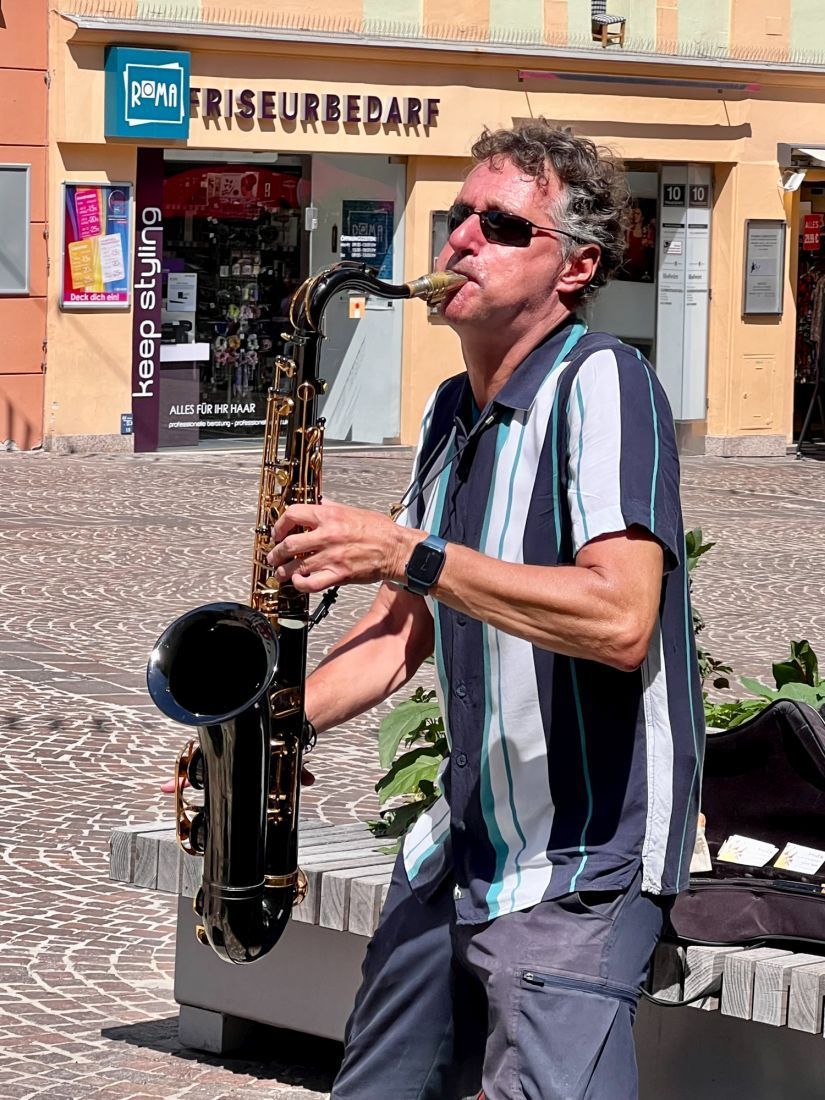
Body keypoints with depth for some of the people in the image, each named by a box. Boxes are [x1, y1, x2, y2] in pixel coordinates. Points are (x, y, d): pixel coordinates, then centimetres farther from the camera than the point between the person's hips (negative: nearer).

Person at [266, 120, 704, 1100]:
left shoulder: (600, 382, -14)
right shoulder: (452, 412, 13)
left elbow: (621, 619, -27)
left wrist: (406, 552, -26)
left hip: (578, 870, -9)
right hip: (460, 852, 9)